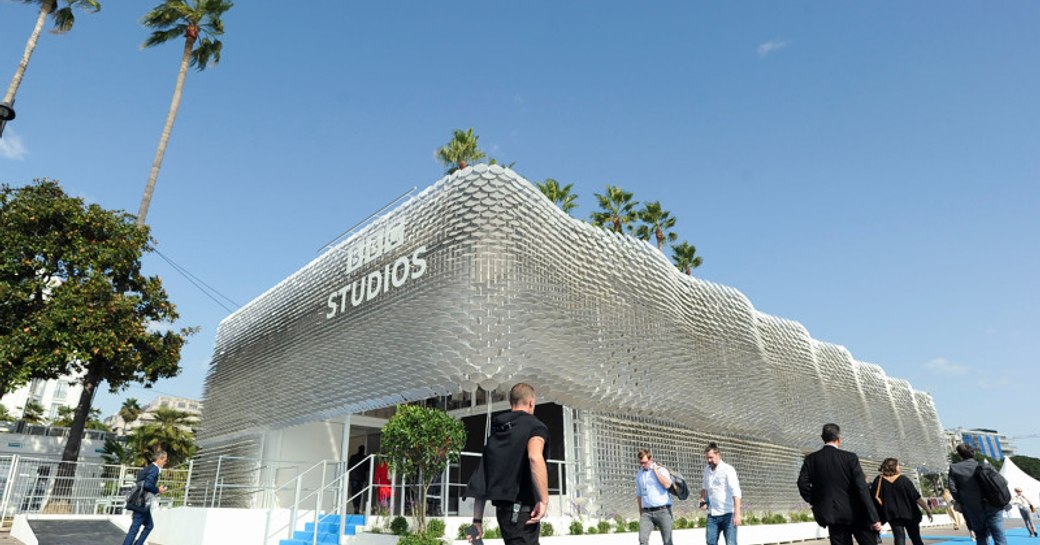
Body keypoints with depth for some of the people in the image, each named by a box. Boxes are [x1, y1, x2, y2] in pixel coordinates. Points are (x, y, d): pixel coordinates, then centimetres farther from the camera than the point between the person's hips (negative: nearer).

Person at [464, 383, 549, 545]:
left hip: (502, 506, 7)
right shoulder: (535, 425, -3)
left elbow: (481, 478, 14)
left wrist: (477, 519, 16)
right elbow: (535, 457, -25)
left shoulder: (495, 432, 16)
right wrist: (544, 499, -21)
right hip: (522, 507, -7)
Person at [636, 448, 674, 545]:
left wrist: (655, 470, -14)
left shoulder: (661, 470, -2)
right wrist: (641, 513, 21)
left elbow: (667, 485, -21)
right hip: (647, 512, 4)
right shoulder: (639, 474, 13)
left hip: (662, 511, -3)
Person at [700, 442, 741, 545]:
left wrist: (737, 514, -28)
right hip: (712, 514, 6)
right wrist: (702, 500, 9)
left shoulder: (728, 470, -10)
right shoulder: (707, 469, 10)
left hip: (728, 514, -6)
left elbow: (736, 493, -19)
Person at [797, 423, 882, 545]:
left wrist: (814, 501, 8)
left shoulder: (811, 459, -1)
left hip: (833, 514, 2)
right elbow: (862, 489, -10)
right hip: (856, 513, -2)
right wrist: (874, 518, -9)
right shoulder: (850, 457, -7)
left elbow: (803, 483, -9)